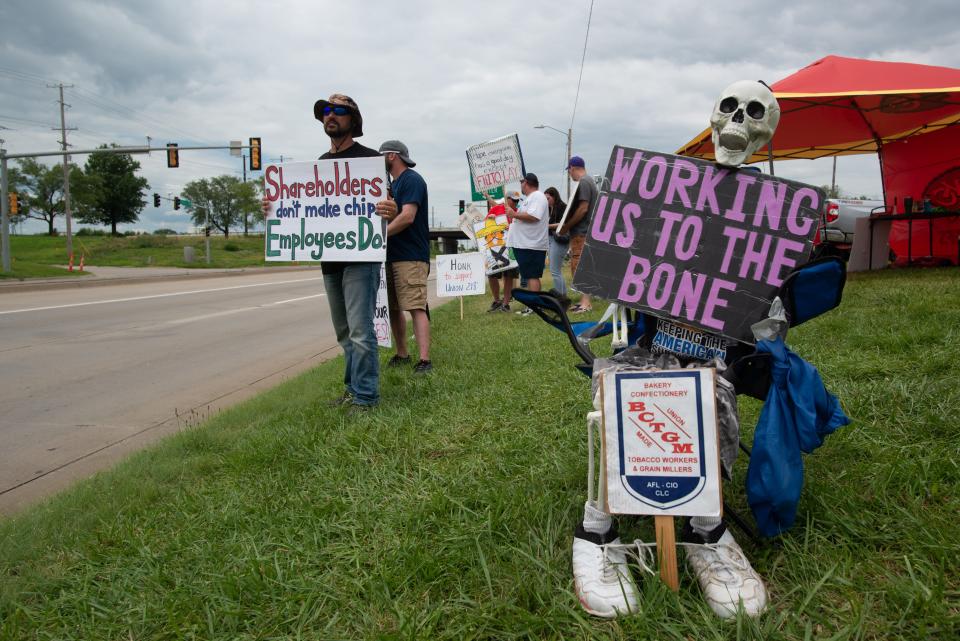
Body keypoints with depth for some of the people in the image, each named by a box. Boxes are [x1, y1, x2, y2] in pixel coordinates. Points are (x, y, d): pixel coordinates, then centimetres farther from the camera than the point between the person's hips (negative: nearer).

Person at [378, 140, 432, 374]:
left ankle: (424, 359, -16)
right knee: (393, 308, 11)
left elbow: (407, 217, -20)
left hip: (411, 257, -10)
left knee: (416, 308, -14)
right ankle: (402, 354, 20)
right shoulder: (393, 184, 21)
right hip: (391, 256, 10)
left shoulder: (412, 180, -8)